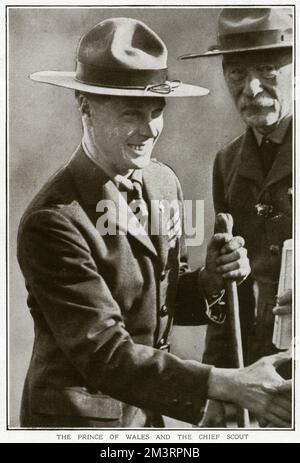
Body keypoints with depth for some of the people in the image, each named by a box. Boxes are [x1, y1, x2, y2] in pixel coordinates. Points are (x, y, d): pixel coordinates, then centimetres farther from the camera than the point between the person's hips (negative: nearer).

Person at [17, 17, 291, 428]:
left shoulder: (165, 182, -4)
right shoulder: (51, 221, -24)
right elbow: (106, 355, -27)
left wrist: (210, 281, -13)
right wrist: (231, 384, -34)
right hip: (78, 418, -6)